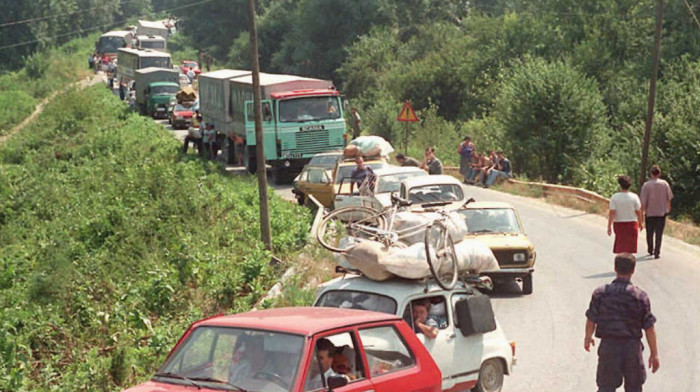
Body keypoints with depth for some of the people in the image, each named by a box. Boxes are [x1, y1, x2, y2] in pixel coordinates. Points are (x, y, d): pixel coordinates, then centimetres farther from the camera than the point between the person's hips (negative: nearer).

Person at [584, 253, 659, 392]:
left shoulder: (600, 293, -5)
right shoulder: (640, 296, -8)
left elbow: (591, 320, 0)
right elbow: (649, 328, -6)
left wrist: (588, 338, 20)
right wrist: (654, 353, 2)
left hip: (608, 346, 1)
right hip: (632, 347, 0)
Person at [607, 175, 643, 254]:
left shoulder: (614, 197, -9)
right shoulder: (634, 197, -7)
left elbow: (612, 213, -13)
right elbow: (638, 212, -1)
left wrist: (609, 226, -9)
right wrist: (640, 223, 13)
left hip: (618, 224, 0)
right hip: (632, 223, 0)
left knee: (620, 244, 14)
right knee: (629, 245, 5)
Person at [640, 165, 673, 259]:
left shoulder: (646, 185, -10)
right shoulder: (664, 184, -5)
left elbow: (643, 201, -10)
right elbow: (669, 198, 2)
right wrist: (668, 207, 21)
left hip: (649, 212, 0)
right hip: (661, 212, 1)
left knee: (650, 233, 17)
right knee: (659, 234, 6)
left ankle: (650, 250, 30)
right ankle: (657, 253, 3)